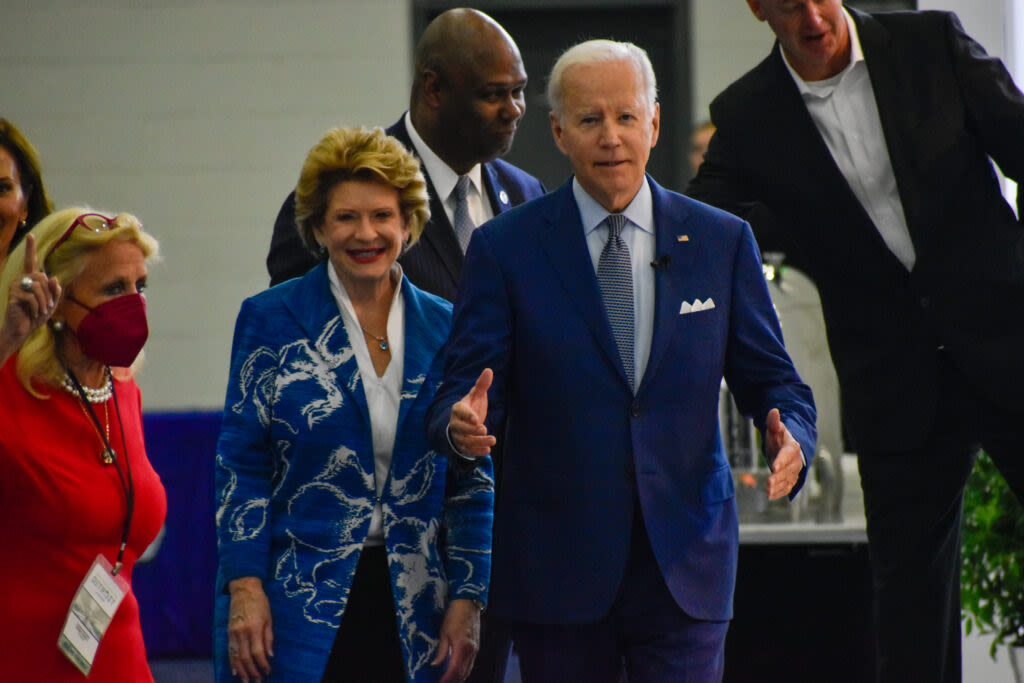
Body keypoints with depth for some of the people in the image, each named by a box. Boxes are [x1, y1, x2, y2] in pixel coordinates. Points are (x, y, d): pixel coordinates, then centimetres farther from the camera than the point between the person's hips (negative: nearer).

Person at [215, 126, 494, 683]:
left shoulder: (444, 329, 8)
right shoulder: (270, 320, 1)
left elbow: (471, 481, 10)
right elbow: (241, 464, -1)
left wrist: (467, 598, 3)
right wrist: (244, 588, -9)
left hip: (412, 613, 3)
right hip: (296, 611, -3)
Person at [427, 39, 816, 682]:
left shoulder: (721, 242, 7)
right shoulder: (505, 247, 2)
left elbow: (771, 380, 9)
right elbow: (464, 385, -2)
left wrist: (790, 439, -13)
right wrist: (463, 422, -26)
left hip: (686, 558, 1)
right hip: (556, 566, -1)